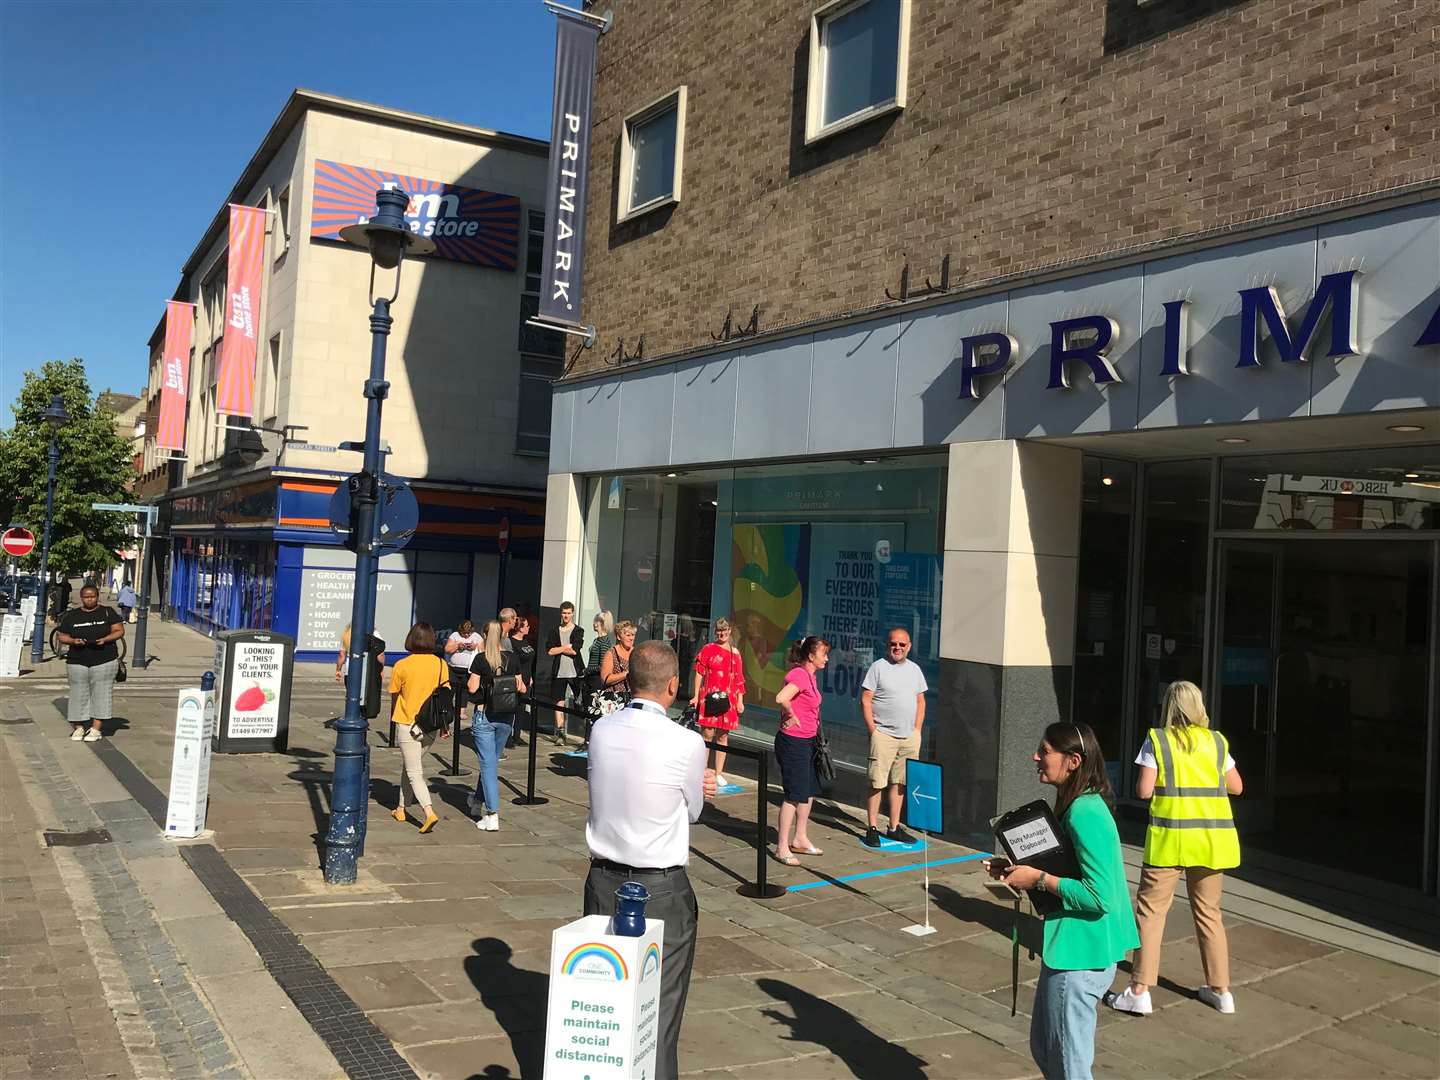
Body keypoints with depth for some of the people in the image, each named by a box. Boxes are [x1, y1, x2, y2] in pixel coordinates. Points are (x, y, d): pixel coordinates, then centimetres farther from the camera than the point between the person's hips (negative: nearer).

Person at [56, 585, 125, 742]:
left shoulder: (108, 612, 6)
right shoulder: (71, 616, 10)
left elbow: (119, 631, 2)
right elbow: (61, 636, 10)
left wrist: (105, 639, -15)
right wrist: (73, 641, -11)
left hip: (104, 660, -2)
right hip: (77, 662, 2)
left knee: (101, 693, -6)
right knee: (79, 694, 1)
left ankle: (96, 729, -4)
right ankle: (78, 727, 7)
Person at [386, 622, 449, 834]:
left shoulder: (401, 665, -10)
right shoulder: (441, 664, -3)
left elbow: (394, 696, 1)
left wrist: (393, 718, 19)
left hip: (407, 724, -4)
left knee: (414, 772, -2)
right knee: (409, 767, 22)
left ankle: (429, 812, -18)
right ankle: (401, 808, 30)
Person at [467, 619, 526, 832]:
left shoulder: (481, 658, -9)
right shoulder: (513, 659, 0)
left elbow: (472, 688, -10)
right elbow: (520, 688, 3)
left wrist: (472, 678, 8)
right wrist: (522, 685, 23)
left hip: (484, 714, -3)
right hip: (506, 716, 4)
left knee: (488, 763, -2)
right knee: (492, 760, 21)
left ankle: (492, 816, -7)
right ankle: (478, 799, 38)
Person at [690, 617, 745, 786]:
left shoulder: (735, 653, 12)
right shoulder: (709, 649, 2)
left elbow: (739, 679, 13)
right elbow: (699, 673, 1)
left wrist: (740, 701, 7)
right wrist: (696, 696, -5)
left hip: (728, 700, 4)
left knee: (723, 736, 7)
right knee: (707, 734, -6)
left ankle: (719, 773, 15)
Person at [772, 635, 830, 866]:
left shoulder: (809, 676, 11)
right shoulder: (800, 674, -19)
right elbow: (781, 699, -35)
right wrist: (791, 716, -19)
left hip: (807, 741, 10)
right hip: (793, 742, -10)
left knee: (809, 791, 17)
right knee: (795, 794, -5)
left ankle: (800, 839, 30)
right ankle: (782, 847, 3)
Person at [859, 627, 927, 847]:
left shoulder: (915, 669, 13)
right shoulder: (878, 667, -4)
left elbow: (920, 701, 18)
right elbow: (865, 700, -6)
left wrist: (917, 730, 9)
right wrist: (873, 730, -11)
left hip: (909, 737, 5)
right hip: (884, 735, -5)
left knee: (899, 783, 9)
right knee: (877, 783, -4)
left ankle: (894, 828, 18)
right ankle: (872, 829, 3)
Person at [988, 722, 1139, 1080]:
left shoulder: (1084, 814, -22)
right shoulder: (1082, 805, 8)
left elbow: (1100, 896, -26)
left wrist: (1039, 879, -19)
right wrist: (1021, 869, 7)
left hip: (1079, 954, -10)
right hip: (1072, 947, 10)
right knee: (1045, 1048, 22)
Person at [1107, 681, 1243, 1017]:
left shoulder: (1157, 740, -4)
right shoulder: (1216, 741, 7)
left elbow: (1144, 790, -9)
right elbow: (1237, 786, 13)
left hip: (1171, 837, -4)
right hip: (1212, 838, 4)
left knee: (1151, 910, 2)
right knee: (1209, 912, 17)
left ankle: (1140, 991, 0)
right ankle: (1221, 990, 23)